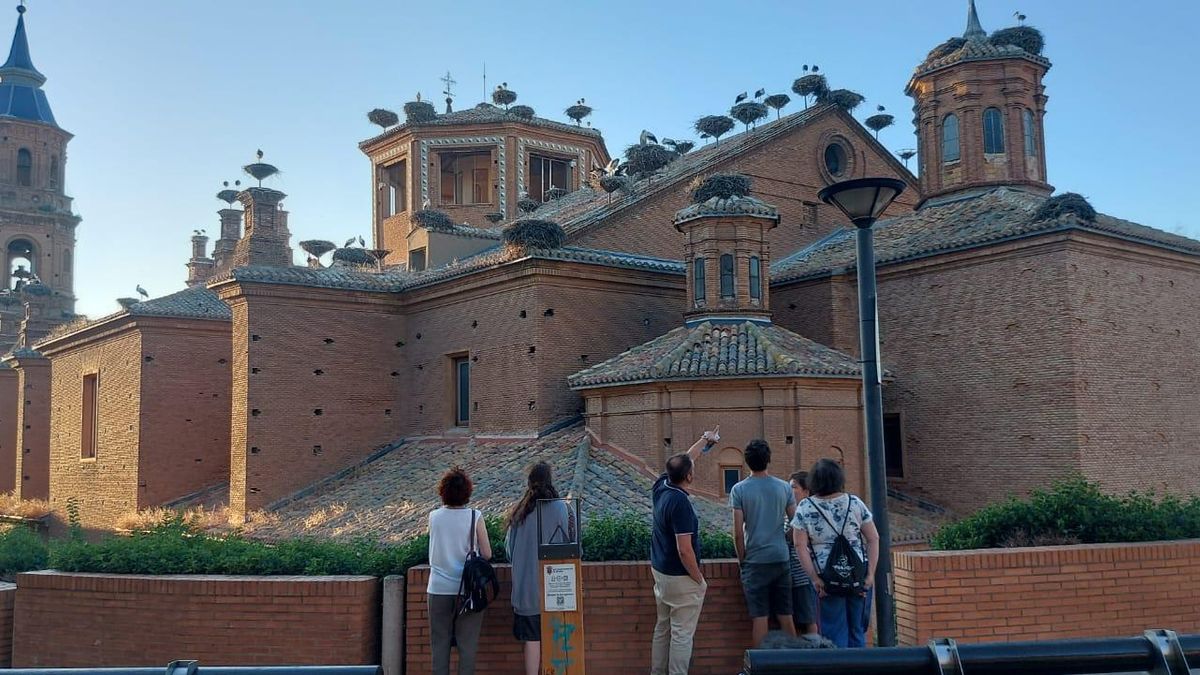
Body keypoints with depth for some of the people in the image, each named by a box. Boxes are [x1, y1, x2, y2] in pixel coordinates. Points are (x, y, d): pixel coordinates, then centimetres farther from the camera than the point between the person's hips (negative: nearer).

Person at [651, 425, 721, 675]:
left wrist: (706, 439, 28)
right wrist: (699, 579, -13)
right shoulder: (680, 503, -26)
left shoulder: (661, 487, -1)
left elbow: (685, 460, 17)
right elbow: (684, 550, -26)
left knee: (662, 628, 18)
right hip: (680, 577, -9)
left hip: (660, 570, 9)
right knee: (682, 634, -1)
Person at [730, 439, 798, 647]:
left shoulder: (739, 490, -5)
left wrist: (742, 560, 6)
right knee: (786, 616, 10)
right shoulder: (784, 488, 3)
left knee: (760, 618, 0)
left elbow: (738, 533, -6)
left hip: (755, 561, -3)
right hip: (781, 559, 3)